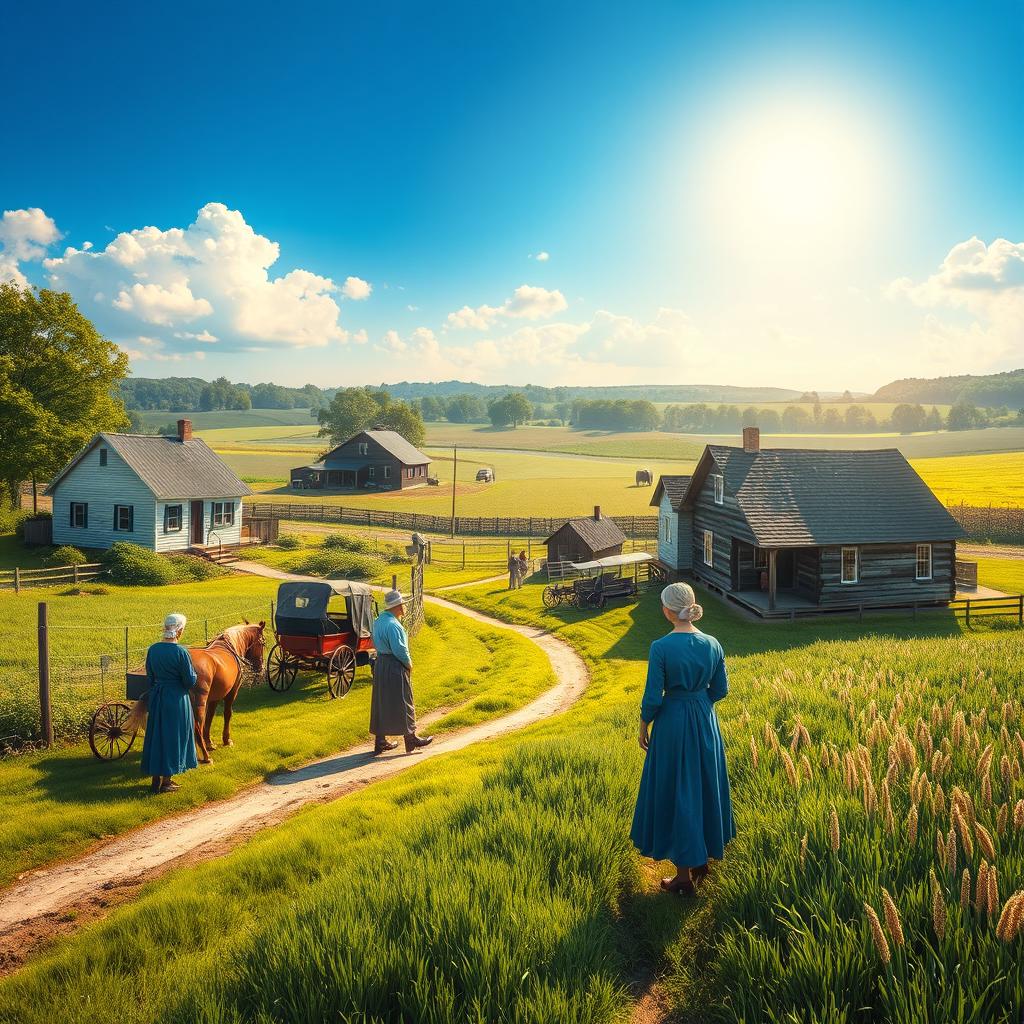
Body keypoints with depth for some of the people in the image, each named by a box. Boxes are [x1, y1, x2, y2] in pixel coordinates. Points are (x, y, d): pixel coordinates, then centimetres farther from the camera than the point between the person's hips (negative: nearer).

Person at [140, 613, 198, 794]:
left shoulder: (153, 649, -1)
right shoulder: (180, 652, -18)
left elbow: (150, 677, 9)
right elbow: (190, 681, -14)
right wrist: (193, 672, 7)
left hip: (156, 697, 5)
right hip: (176, 699, -5)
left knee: (156, 735, 15)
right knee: (173, 736, 7)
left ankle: (156, 780, 24)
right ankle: (166, 782, 14)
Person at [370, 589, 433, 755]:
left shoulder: (379, 621, 8)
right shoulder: (392, 625, -23)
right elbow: (399, 650, -25)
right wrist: (409, 664, -8)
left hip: (380, 664, 9)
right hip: (395, 668, -9)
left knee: (381, 703, 13)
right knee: (403, 704, 2)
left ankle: (380, 741, 19)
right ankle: (411, 740, 12)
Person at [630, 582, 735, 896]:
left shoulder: (661, 647, -20)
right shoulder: (712, 644, -5)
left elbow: (653, 697, -16)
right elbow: (720, 689, 4)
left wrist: (643, 726, 0)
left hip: (672, 723, -5)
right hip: (705, 722, 5)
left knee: (675, 793, 8)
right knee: (705, 787, 21)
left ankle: (684, 875, 18)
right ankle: (703, 856, 37)